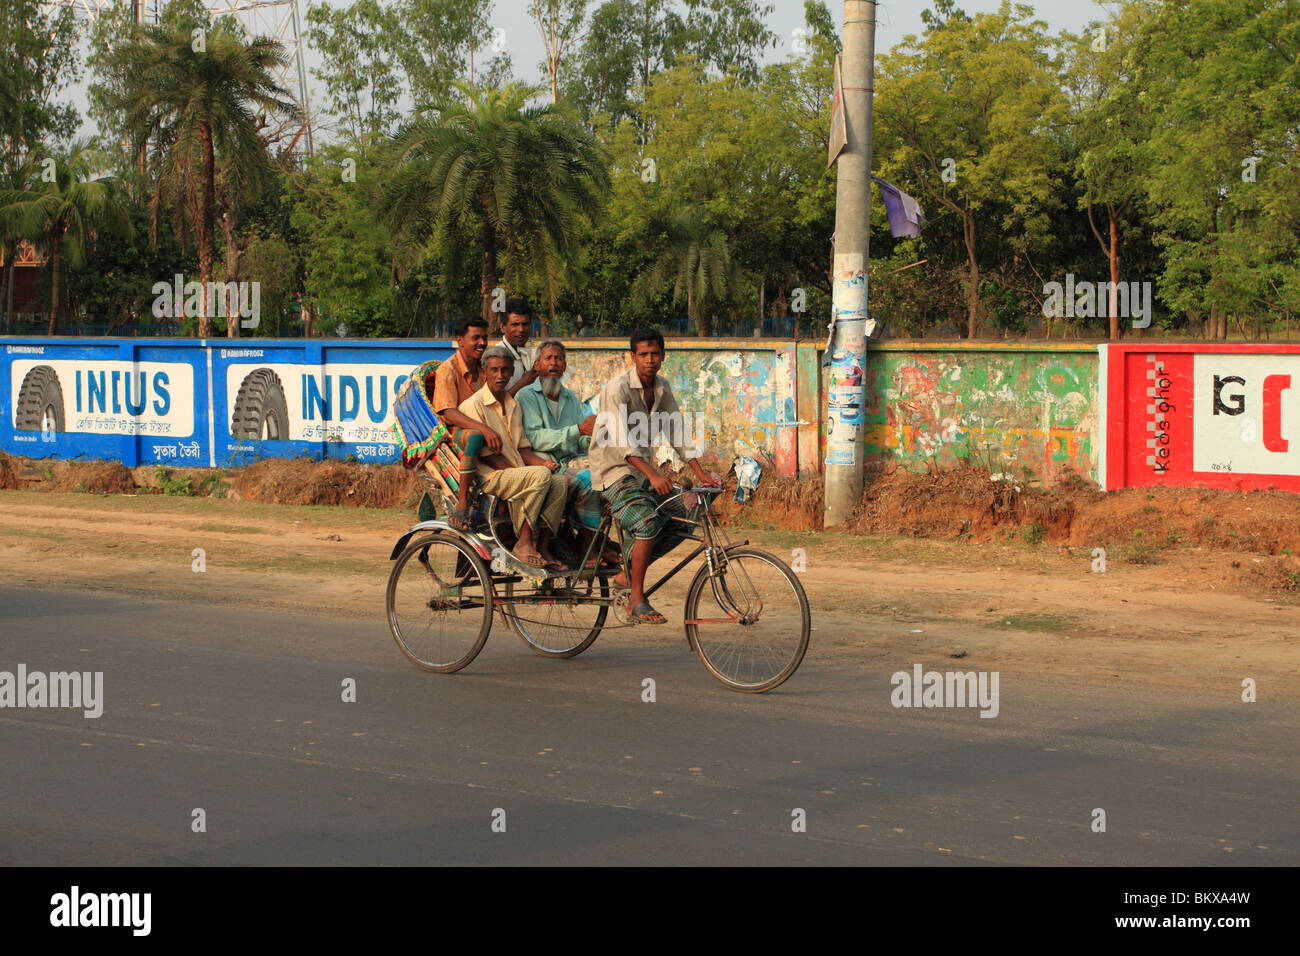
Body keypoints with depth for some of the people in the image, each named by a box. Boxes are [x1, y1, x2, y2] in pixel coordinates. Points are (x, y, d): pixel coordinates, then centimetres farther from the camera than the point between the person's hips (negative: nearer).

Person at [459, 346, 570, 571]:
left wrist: (541, 462, -6)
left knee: (560, 482, -19)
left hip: (516, 473, 7)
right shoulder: (473, 405, -7)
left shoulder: (513, 406, 19)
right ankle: (523, 543, -27)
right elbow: (484, 454, -12)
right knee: (540, 475, -30)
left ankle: (542, 547, -17)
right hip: (488, 478, -7)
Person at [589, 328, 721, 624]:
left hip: (643, 469, 8)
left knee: (683, 517, -3)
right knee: (648, 522, -28)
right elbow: (619, 439, -27)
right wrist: (653, 475, -37)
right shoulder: (618, 388, -18)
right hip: (614, 470, -8)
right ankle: (636, 600, -21)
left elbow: (677, 432, 10)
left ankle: (626, 575, 9)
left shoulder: (661, 388, 6)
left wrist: (701, 473, 0)